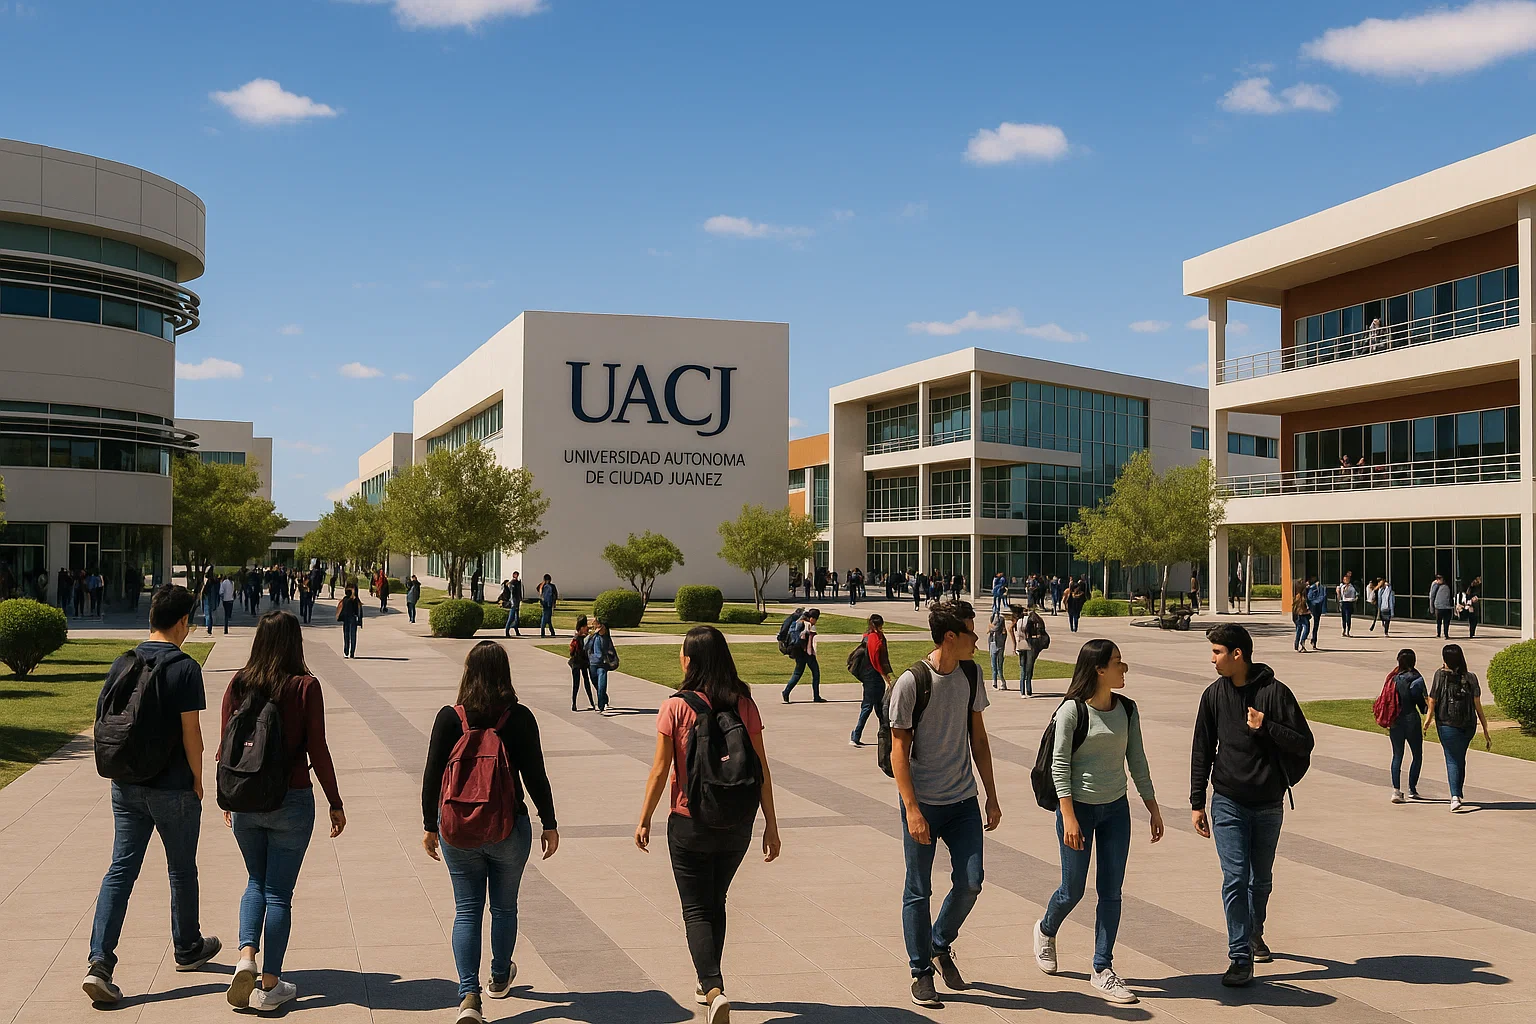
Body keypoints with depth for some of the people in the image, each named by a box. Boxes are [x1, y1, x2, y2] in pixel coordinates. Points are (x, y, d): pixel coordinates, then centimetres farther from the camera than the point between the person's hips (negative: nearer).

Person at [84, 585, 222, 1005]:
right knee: (182, 871, 13)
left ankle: (99, 961, -6)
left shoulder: (123, 664, 2)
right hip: (173, 788, -5)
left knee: (120, 870, 6)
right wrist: (197, 780, -2)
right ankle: (188, 949, 30)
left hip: (126, 785, 5)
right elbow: (190, 733, -15)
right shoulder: (184, 668, -15)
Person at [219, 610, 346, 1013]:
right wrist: (335, 803, 1)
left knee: (256, 882, 21)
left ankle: (246, 955, 0)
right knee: (279, 892, 6)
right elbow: (318, 752, -9)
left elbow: (225, 747, 2)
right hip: (292, 800, -3)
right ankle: (269, 985, 10)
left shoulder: (239, 684, -2)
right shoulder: (305, 687, -10)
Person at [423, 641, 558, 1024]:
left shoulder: (449, 717, -7)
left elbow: (432, 776, -4)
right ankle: (499, 978, 38)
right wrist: (549, 824, 4)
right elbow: (535, 776, -5)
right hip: (509, 830, 0)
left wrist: (430, 826, 6)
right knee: (504, 907, 19)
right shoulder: (519, 718, -8)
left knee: (467, 911, 6)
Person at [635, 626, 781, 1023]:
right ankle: (708, 985, 34)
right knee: (715, 903, 23)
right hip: (737, 825, 3)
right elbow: (761, 770, -3)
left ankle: (714, 991, -14)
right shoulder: (744, 705, -4)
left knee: (697, 910, 5)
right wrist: (771, 825, 4)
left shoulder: (676, 707, -12)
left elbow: (660, 770, -9)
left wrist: (644, 820, 3)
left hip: (689, 824, -3)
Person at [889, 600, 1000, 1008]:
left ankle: (940, 945, 26)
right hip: (923, 803, -5)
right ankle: (921, 973, 18)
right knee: (919, 891, 4)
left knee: (970, 882, 0)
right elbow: (899, 751, -12)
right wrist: (912, 810, -16)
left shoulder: (971, 674, 5)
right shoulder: (910, 683, -14)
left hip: (963, 801, 5)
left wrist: (991, 795, 13)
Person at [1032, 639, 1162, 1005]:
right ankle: (1046, 930, 38)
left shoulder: (1127, 709, 2)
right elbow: (1059, 765, -14)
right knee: (1073, 889, 6)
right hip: (1078, 808, -4)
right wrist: (1069, 817, -19)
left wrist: (1153, 809, 10)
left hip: (1116, 810, 5)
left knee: (1111, 892, 4)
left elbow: (1137, 762, 9)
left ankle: (1102, 970, 14)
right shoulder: (1072, 710, -14)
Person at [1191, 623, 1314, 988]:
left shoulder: (1275, 692, -7)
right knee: (1235, 879, -8)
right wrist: (1197, 803, 3)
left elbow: (1304, 744, -7)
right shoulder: (1214, 695, 1)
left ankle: (1254, 933, 39)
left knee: (1261, 880, 14)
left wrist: (1265, 726, -21)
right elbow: (1202, 752, 6)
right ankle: (1240, 957, -4)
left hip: (1269, 804, 0)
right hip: (1228, 803, 1)